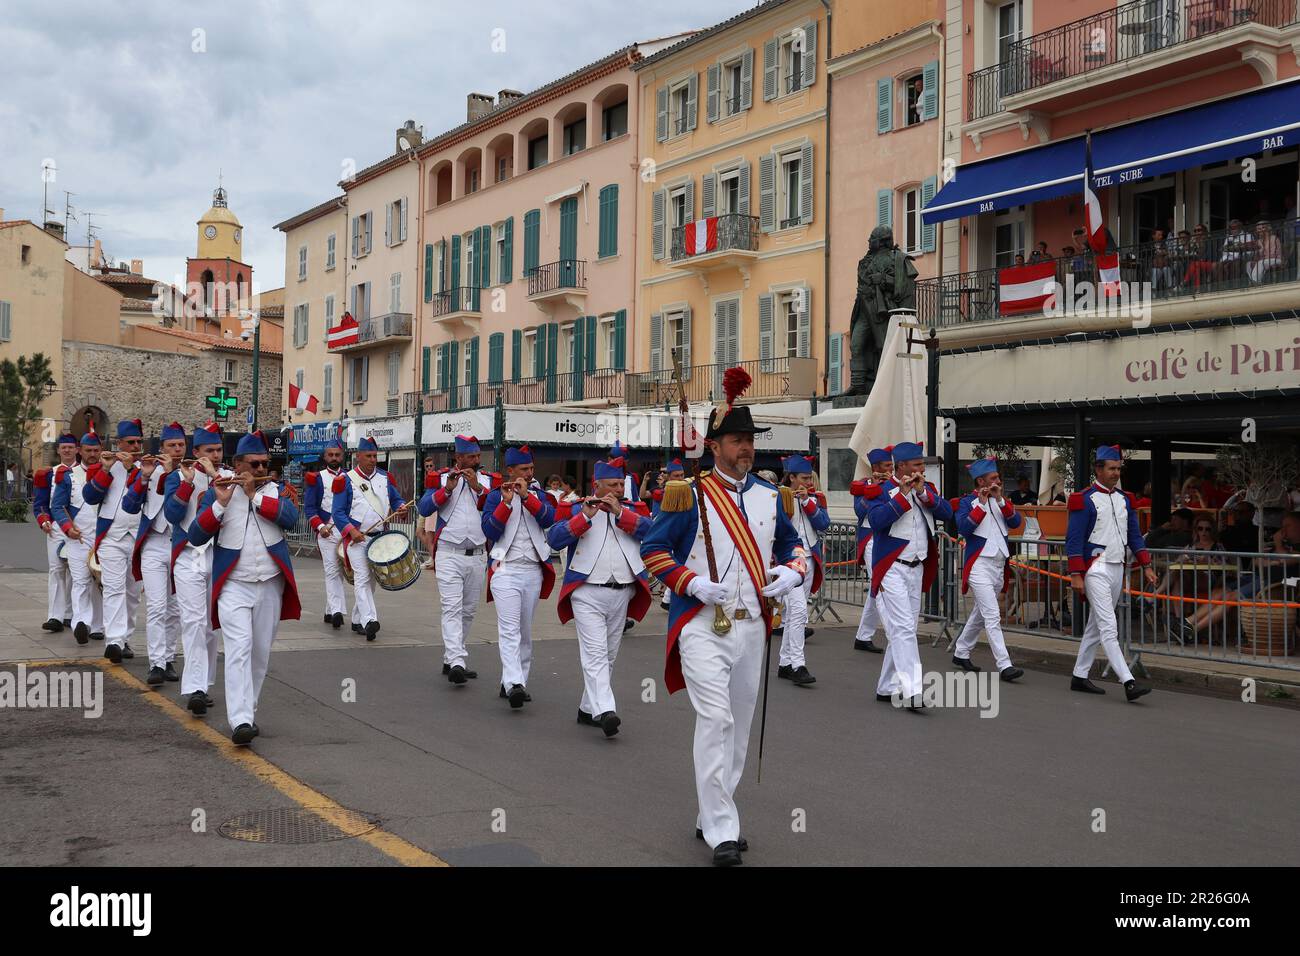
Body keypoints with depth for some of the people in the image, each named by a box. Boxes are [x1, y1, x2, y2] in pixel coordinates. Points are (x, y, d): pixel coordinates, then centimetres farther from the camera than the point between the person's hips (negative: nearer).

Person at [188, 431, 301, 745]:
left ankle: (249, 711, 25)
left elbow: (290, 517, -14)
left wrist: (254, 494, -17)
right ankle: (240, 721, -22)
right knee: (239, 648, -15)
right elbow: (195, 537, -6)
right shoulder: (216, 494, 3)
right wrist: (221, 503, -18)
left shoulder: (279, 490, 7)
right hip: (233, 586, -2)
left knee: (261, 652, 10)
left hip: (270, 585, 3)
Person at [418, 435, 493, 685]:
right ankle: (457, 663, -23)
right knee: (452, 609, -14)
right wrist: (447, 488, -18)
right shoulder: (440, 478, 2)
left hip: (477, 557, 4)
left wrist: (477, 486, -16)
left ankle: (449, 660, 22)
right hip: (449, 554, -4)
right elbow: (423, 509, -8)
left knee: (468, 611, 10)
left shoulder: (488, 481, 8)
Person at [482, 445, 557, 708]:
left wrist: (526, 495, -16)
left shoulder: (538, 494, 12)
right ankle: (514, 684, -26)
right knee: (510, 629, -16)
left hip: (533, 571, 4)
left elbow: (548, 519, -7)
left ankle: (514, 682, 18)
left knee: (525, 630, 9)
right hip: (505, 570, -4)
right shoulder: (496, 495, 3)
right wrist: (507, 502, -18)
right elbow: (489, 531, -9)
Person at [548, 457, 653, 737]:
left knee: (609, 656, 11)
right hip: (588, 594, -4)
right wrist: (585, 516, -19)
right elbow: (554, 539, -10)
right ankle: (605, 711, -24)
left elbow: (651, 530, -7)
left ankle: (588, 709, 22)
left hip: (622, 595, 4)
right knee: (596, 654, -14)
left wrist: (620, 512, -16)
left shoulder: (632, 508, 12)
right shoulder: (577, 509, 3)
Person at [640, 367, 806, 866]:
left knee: (740, 724, 10)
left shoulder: (769, 497, 9)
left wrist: (791, 571, -1)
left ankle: (711, 816, 25)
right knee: (716, 720, -15)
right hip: (702, 625, -5)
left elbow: (791, 543, 21)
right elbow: (653, 549, -2)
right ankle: (721, 831, -10)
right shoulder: (688, 495, -5)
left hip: (751, 627, 6)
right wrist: (693, 583, -14)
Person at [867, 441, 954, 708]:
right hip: (892, 569, -7)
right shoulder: (883, 490, -7)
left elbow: (947, 513, -2)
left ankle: (887, 688, 22)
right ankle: (912, 691, -18)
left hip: (917, 569, 7)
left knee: (905, 630, 11)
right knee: (903, 629, -13)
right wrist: (903, 493, -21)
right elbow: (876, 520, -23)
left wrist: (923, 492, -13)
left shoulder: (927, 489, 11)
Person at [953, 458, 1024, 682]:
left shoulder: (1001, 501, 12)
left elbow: (1015, 522, -3)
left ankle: (960, 653, 32)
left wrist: (1000, 500, -13)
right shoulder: (968, 501, -4)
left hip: (1000, 565, 7)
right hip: (980, 565, -7)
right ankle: (1004, 666, -18)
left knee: (980, 614, 18)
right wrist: (981, 504, -21)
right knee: (992, 616, -14)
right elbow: (963, 528, -18)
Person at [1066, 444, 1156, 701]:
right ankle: (1128, 682, -19)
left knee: (1095, 626, 13)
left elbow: (1134, 536, 16)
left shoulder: (1125, 499, 13)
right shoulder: (1084, 500, -9)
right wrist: (1076, 575, -17)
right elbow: (1074, 540, -11)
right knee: (1109, 627, -13)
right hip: (1096, 569, -8)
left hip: (1118, 569, 8)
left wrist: (1146, 566, 7)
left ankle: (1080, 676, 22)